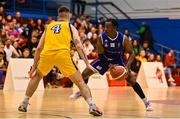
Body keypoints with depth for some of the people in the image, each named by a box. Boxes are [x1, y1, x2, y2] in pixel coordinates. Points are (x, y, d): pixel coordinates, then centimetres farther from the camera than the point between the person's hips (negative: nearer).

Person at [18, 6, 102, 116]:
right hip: (63, 54, -3)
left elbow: (39, 48, 25)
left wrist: (34, 66, 31)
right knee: (80, 82, 7)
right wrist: (87, 64, 4)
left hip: (47, 54, 3)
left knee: (36, 76, 30)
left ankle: (24, 104, 29)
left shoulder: (49, 26, 28)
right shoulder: (70, 27, 20)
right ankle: (92, 106, -10)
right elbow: (79, 46, 5)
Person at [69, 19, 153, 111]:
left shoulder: (124, 39, -27)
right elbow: (100, 55, -16)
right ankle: (80, 92, 24)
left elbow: (131, 53, -19)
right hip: (105, 59, 2)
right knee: (85, 73, -5)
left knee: (132, 80, -14)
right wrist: (109, 65, -31)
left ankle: (146, 102, -3)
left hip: (118, 61, -2)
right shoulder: (101, 38, -24)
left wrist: (127, 66, -35)